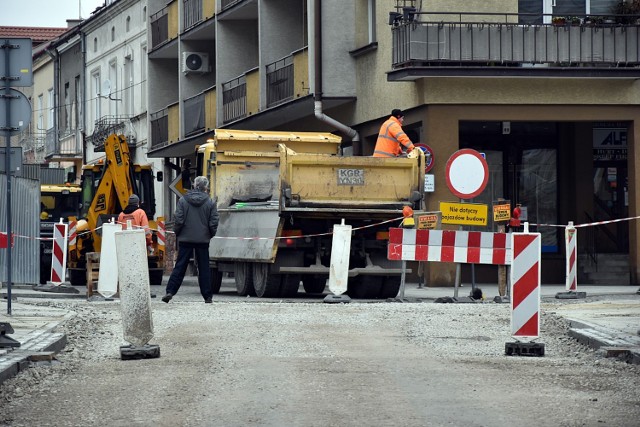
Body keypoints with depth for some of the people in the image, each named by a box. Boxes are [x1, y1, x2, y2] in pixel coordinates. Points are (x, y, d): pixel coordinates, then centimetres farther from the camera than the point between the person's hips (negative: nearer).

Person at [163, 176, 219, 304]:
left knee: (180, 266, 3)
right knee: (204, 268, 7)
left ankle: (170, 291, -6)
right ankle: (207, 296, 8)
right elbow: (213, 223, -2)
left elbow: (178, 220, -6)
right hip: (203, 239, 0)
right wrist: (210, 235, 14)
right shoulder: (210, 203, -2)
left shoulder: (183, 201, -3)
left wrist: (177, 234, 9)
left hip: (185, 239, 0)